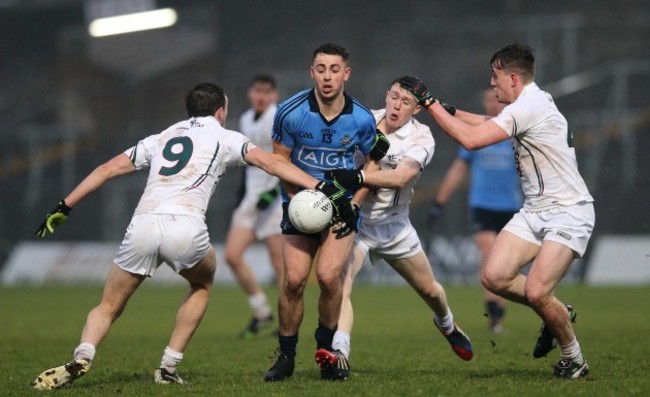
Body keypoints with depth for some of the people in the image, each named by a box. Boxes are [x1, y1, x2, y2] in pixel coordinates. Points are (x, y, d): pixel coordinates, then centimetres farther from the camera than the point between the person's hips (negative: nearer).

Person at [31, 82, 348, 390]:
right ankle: (169, 366, 21)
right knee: (202, 284, 31)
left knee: (108, 307, 14)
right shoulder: (225, 138, 20)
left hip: (142, 226, 2)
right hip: (186, 229, -2)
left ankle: (82, 356, -18)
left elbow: (107, 169, 26)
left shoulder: (160, 139, 29)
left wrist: (64, 208, 30)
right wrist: (320, 187, 5)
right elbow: (271, 163, 8)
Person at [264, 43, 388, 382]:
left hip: (342, 205, 0)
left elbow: (373, 161, 8)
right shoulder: (290, 112, -12)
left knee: (328, 275, -18)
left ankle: (326, 348, 5)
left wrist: (354, 203, -4)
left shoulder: (361, 119, -8)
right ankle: (286, 356, 7)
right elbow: (280, 162, -1)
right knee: (294, 280, -12)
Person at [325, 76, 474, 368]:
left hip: (393, 224, 1)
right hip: (354, 220, -1)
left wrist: (357, 177, -45)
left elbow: (400, 177, -32)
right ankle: (338, 352, -37)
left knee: (429, 289, 19)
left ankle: (447, 325, 53)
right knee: (340, 283, -28)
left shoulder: (421, 138, -14)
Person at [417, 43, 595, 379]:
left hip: (568, 213, -9)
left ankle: (573, 359, 3)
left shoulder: (530, 106, -20)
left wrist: (430, 103, -16)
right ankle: (556, 313, 16)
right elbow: (487, 123, 31)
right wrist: (449, 110, 18)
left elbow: (471, 139, -25)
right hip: (535, 210, 9)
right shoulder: (529, 103, 10)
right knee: (493, 276, -7)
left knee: (535, 292, -20)